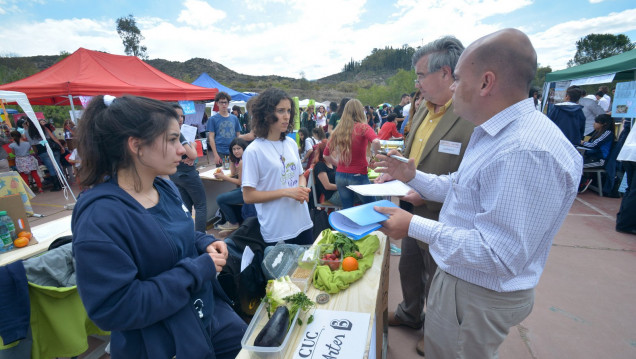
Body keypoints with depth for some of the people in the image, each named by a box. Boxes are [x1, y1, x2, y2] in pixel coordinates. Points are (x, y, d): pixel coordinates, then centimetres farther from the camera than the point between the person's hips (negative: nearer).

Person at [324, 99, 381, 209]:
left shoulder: (337, 131, 3)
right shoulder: (363, 127, -9)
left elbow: (326, 155, 8)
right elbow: (376, 142, -28)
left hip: (340, 176, 4)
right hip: (358, 176, -4)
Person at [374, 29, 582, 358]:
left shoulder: (528, 152, -31)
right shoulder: (493, 133, 3)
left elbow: (500, 257, -31)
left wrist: (414, 226, -30)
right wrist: (411, 176, 3)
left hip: (477, 296, -9)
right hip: (455, 275, 9)